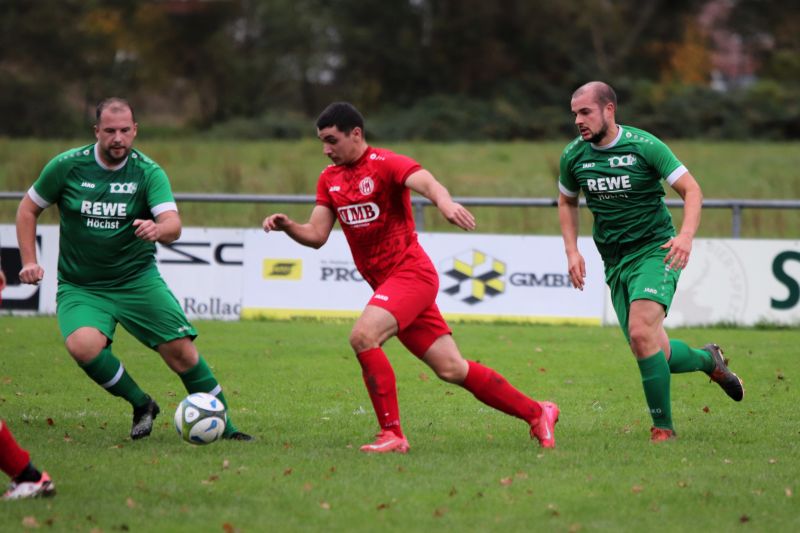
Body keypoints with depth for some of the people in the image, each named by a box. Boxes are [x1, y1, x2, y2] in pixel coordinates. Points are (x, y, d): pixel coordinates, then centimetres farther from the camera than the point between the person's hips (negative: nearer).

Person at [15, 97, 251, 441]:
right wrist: (29, 261, -3)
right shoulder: (67, 166, -6)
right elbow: (28, 209, 8)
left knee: (181, 351, -8)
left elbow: (173, 226, -22)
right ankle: (141, 405, -5)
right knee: (83, 346, -29)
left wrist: (158, 230, -46)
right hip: (80, 287, 0)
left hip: (138, 280, 1)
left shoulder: (148, 172, -8)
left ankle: (224, 427, 11)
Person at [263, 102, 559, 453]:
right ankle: (536, 413, 18)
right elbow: (316, 235, 10)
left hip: (411, 272, -7)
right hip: (386, 283, 7)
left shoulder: (386, 164, -10)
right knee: (452, 370, 5)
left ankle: (392, 435, -19)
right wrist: (286, 225, -10)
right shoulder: (329, 179, 12)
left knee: (363, 336, -27)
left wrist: (445, 202, -51)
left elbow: (425, 182, -29)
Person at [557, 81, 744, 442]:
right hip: (615, 262, 5)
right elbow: (567, 202, 20)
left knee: (641, 333, -25)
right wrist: (571, 251, 8)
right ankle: (708, 360, 32)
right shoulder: (573, 156, 2)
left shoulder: (645, 146, -11)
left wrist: (686, 235, -24)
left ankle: (663, 426, -14)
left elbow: (691, 189, -8)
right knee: (656, 354, 0)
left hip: (655, 251, -5)